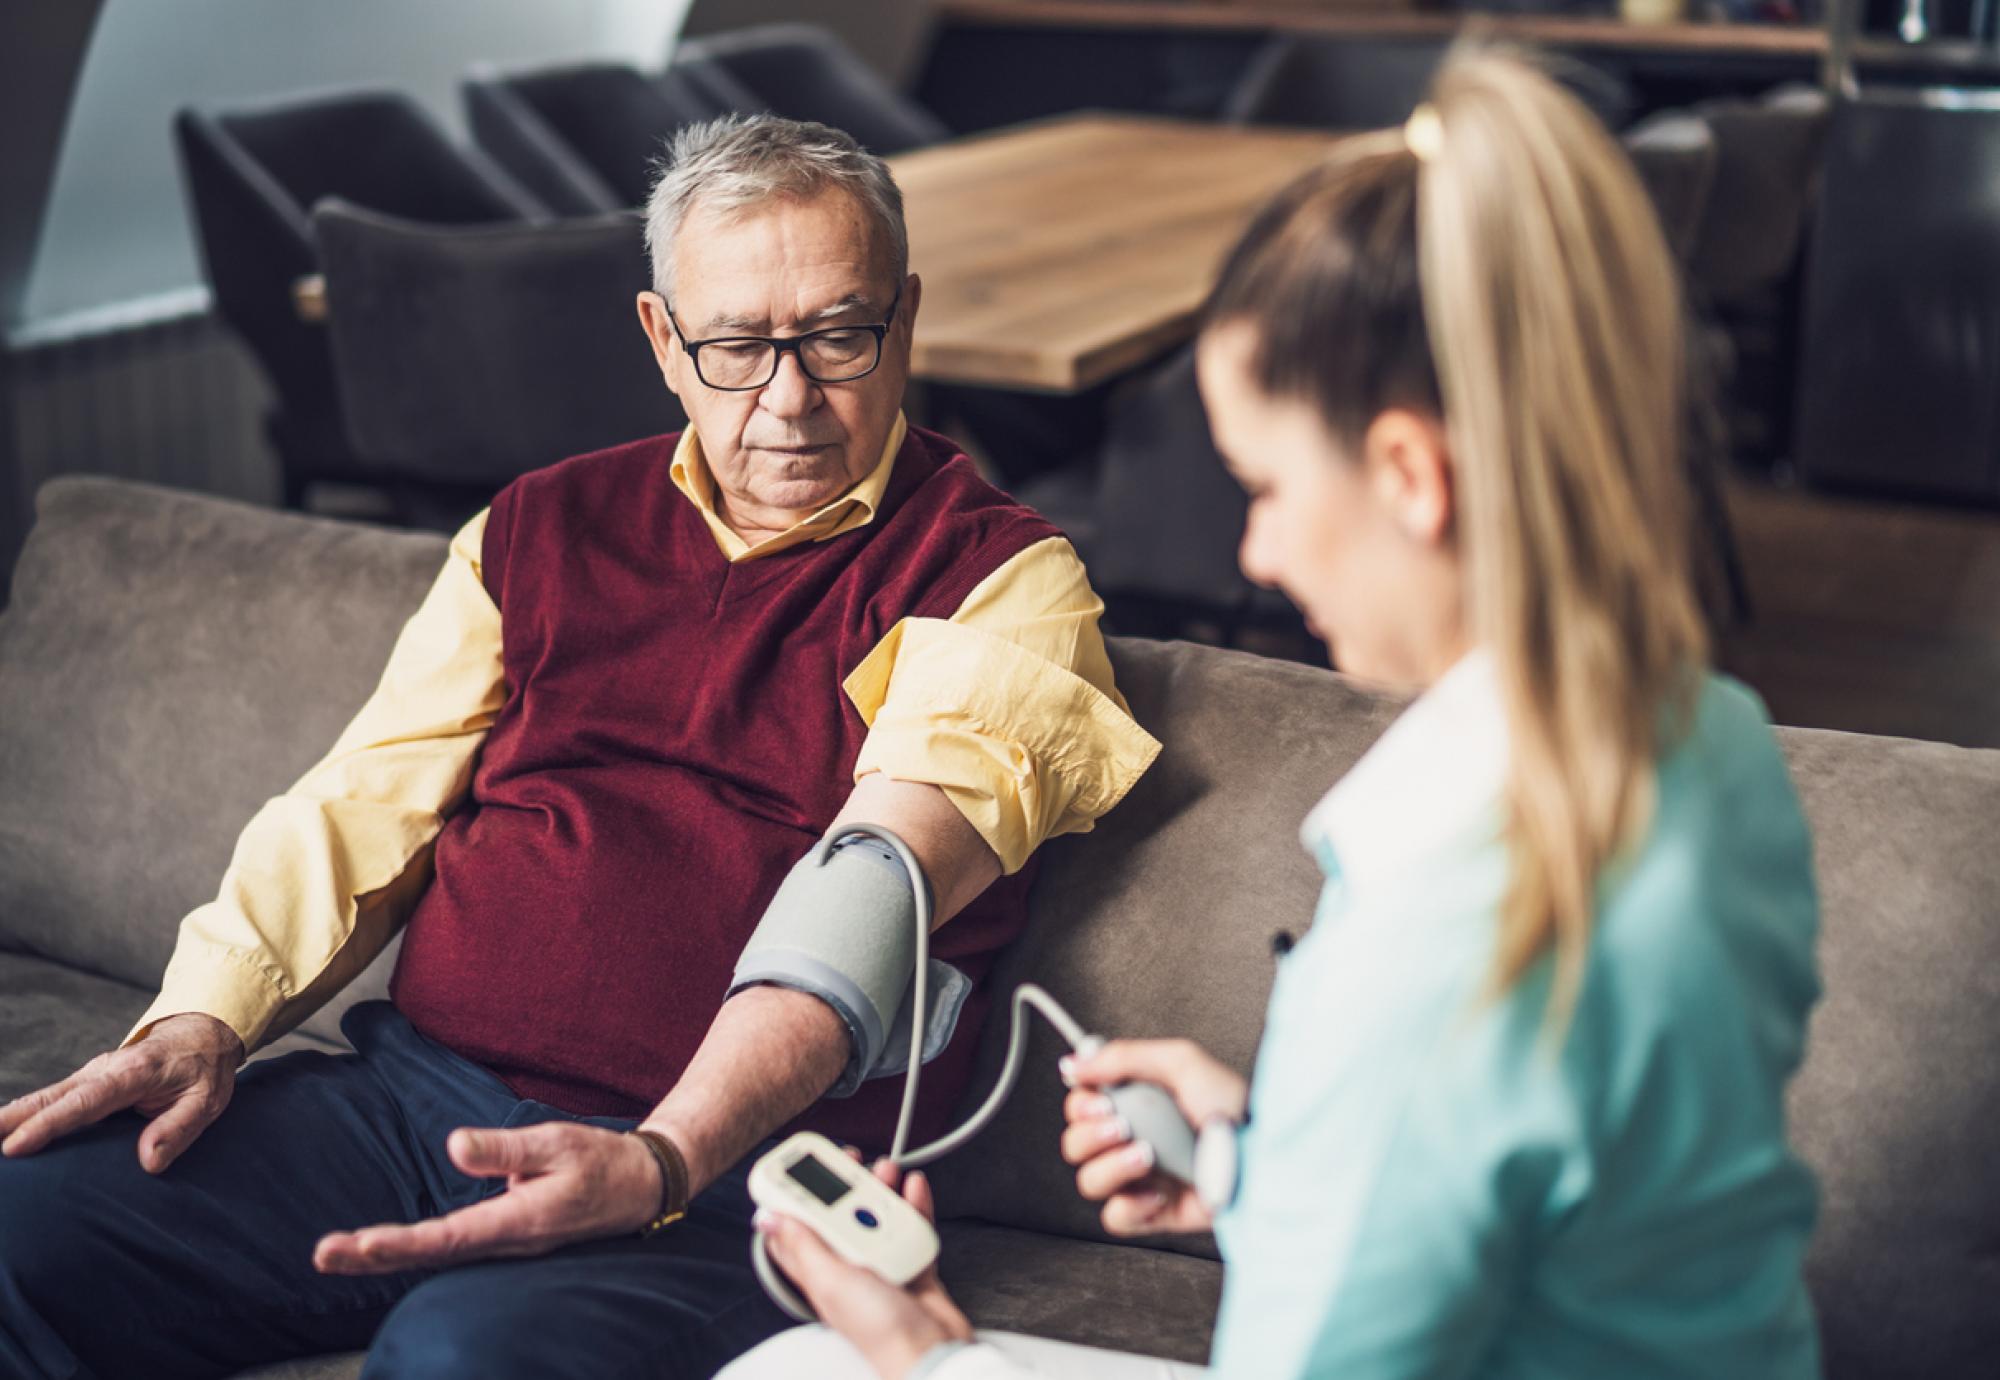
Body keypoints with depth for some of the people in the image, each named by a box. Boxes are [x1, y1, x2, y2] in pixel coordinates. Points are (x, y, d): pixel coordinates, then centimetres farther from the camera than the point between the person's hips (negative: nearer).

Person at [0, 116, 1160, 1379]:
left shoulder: (999, 576, 2)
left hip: (727, 1169, -5)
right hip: (411, 1089, 5)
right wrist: (202, 1024, -3)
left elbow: (871, 895, -14)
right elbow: (361, 808, 15)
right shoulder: (544, 527, 18)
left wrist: (660, 1162, -27)